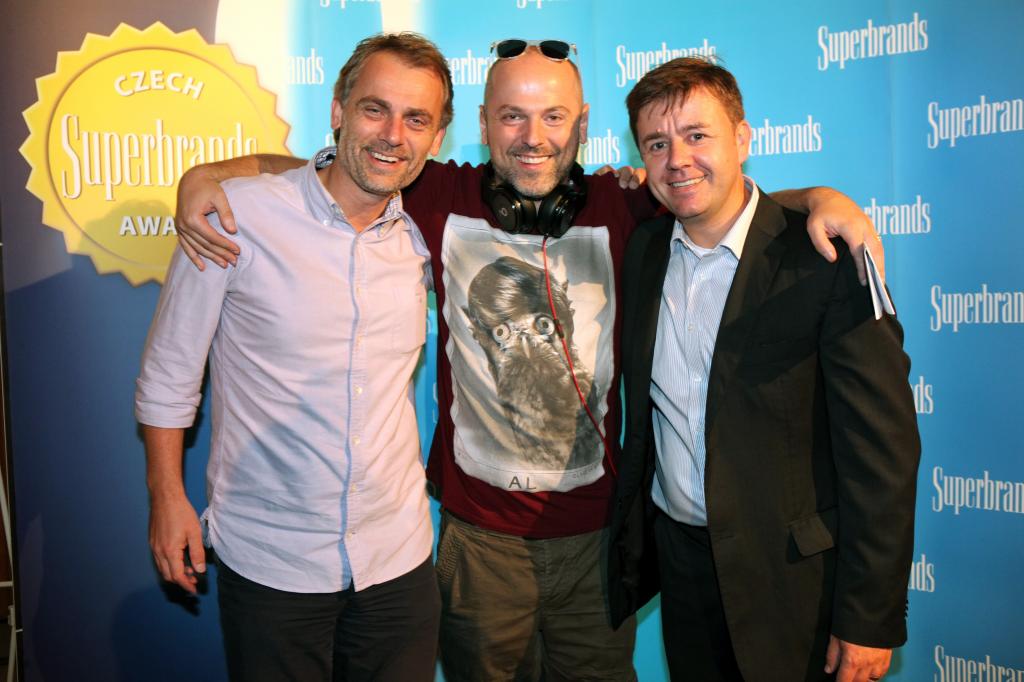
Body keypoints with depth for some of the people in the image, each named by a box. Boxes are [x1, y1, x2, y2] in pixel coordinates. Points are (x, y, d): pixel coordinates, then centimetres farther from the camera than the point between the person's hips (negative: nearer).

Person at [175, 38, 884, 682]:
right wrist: (207, 174, -10)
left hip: (595, 532, 1)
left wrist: (821, 199, -21)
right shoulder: (441, 199, -7)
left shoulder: (620, 210, -7)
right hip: (479, 531, 0)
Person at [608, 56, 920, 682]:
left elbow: (882, 453, -16)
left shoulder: (827, 264, -17)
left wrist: (871, 621, -15)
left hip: (791, 579, -4)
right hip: (675, 554, 5)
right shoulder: (643, 249, 0)